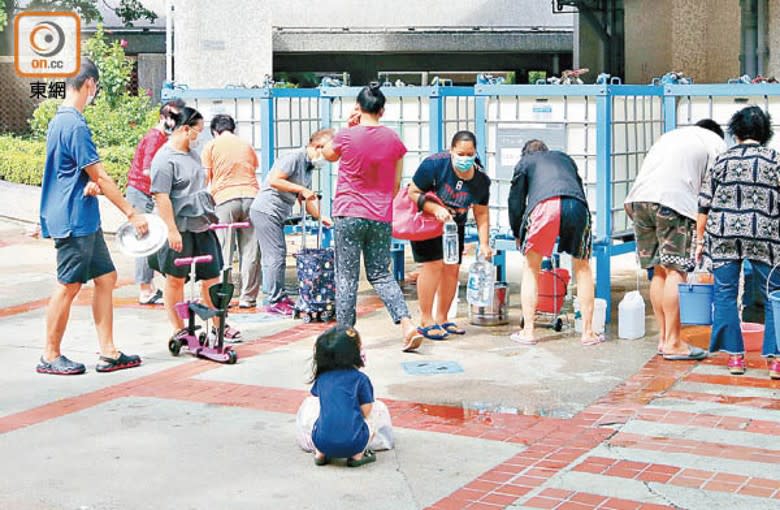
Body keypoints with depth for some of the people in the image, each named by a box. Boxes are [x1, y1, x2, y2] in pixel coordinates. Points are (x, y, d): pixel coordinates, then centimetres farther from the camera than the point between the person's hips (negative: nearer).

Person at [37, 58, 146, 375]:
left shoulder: (61, 120, 14)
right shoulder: (75, 125, -17)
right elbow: (100, 176, -16)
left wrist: (91, 183, -6)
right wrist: (132, 214, -11)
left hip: (84, 221, 10)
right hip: (74, 220, -10)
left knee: (105, 277, 10)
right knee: (68, 286, -1)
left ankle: (108, 352, 13)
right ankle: (50, 357, 10)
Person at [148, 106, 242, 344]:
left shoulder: (192, 154, 14)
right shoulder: (165, 159, -14)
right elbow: (161, 197, -18)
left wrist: (210, 215, 26)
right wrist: (172, 230, -21)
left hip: (201, 225, 8)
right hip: (179, 228, -8)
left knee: (211, 276, 8)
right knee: (176, 279, 6)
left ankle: (219, 324, 18)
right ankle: (179, 330, 15)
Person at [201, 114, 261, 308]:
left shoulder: (211, 146, 9)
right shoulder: (247, 145, 19)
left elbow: (206, 178, 6)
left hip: (225, 199, -2)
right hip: (251, 196, 2)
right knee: (250, 251, 4)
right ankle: (247, 297, 6)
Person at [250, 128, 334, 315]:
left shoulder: (308, 167, 17)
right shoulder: (294, 158, -14)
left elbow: (307, 198, 18)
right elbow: (274, 180, -24)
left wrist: (320, 217, 4)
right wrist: (301, 189, -20)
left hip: (276, 215, 10)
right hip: (266, 210, -10)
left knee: (278, 256, 13)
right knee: (275, 256, -9)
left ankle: (280, 297, 19)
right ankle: (275, 301, -5)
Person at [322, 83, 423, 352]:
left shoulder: (346, 136, -7)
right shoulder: (394, 140, 2)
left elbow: (328, 154, 17)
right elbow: (396, 184, 9)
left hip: (348, 216, -3)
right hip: (381, 218, 3)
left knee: (346, 277, 4)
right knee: (381, 275, 12)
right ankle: (407, 324, -3)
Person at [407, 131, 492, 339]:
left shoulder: (481, 179, -14)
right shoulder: (434, 164, -27)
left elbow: (481, 213, -4)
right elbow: (413, 193, -22)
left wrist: (484, 243, -11)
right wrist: (435, 208, -36)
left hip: (455, 224, 5)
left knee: (452, 269, 3)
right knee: (433, 264, -15)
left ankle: (441, 319, 17)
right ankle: (425, 320, -8)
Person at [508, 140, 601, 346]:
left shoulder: (525, 161, 29)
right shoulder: (564, 158, 38)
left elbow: (515, 199, 23)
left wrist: (517, 234, 34)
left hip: (545, 205, -2)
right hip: (577, 206, 2)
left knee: (531, 268, 13)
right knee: (582, 268, 17)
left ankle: (527, 331, 11)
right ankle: (588, 333, 16)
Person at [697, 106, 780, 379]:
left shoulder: (722, 160, 8)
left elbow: (705, 205, 6)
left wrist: (700, 239, 13)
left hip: (723, 235, 1)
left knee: (725, 293, 9)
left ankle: (734, 356, 8)